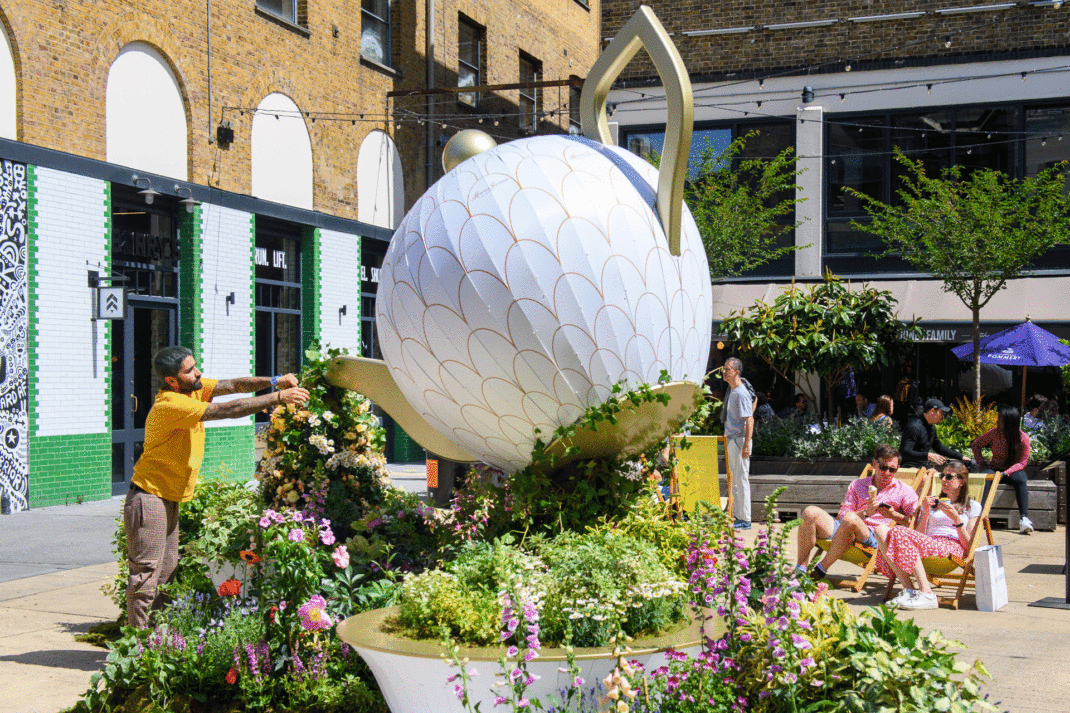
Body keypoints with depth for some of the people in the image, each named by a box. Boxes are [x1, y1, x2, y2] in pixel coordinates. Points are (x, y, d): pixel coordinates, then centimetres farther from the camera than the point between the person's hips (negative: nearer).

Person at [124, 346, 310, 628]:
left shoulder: (194, 389, 2)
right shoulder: (170, 405, -25)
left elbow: (232, 385, -4)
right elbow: (230, 410, -29)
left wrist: (273, 381, -20)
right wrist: (278, 397, -27)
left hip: (169, 499, 10)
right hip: (149, 498, -10)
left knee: (167, 571, 13)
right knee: (146, 574, -6)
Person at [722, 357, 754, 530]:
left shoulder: (741, 393, -15)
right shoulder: (733, 392, 14)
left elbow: (749, 420, -20)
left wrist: (746, 445, -25)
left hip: (740, 440, -10)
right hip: (732, 440, 10)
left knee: (741, 480, -7)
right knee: (735, 481, 14)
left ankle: (745, 520, -4)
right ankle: (738, 516, 21)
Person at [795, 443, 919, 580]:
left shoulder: (904, 491, 15)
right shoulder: (857, 485, 23)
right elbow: (842, 515, 9)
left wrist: (893, 515, -9)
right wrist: (865, 513, -8)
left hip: (874, 538, -4)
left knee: (850, 519, -38)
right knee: (811, 512, -22)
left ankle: (820, 570, -29)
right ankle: (800, 569, -22)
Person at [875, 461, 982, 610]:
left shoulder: (973, 506, 19)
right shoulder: (934, 503, 32)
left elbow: (968, 546, 5)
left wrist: (956, 518, -6)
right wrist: (926, 513, 5)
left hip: (952, 547, -5)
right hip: (927, 545, 5)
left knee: (900, 533, -33)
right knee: (881, 529, -23)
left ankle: (926, 593, -38)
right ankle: (907, 588, -33)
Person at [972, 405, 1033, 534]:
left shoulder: (1023, 438, -12)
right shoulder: (994, 433, -6)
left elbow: (1022, 462, -13)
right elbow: (975, 445, 9)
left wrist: (1007, 472, -28)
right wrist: (981, 462, -4)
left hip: (1013, 470, -1)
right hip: (995, 468, 2)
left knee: (1020, 480, -36)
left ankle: (1024, 518, -42)